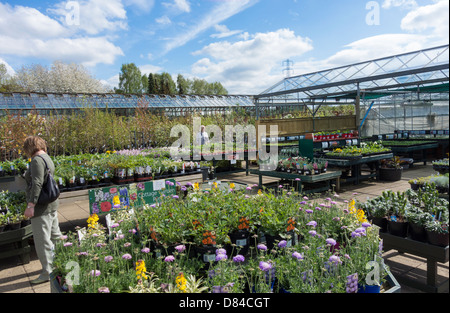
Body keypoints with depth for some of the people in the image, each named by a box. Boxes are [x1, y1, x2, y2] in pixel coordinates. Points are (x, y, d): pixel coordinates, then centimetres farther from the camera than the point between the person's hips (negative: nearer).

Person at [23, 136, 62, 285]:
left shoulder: (37, 160, -14)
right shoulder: (47, 158, 13)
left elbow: (37, 184, -24)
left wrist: (31, 205, -25)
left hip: (41, 207, -9)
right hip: (52, 205, 10)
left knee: (42, 240, 0)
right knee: (55, 236, 20)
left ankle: (47, 272, 9)